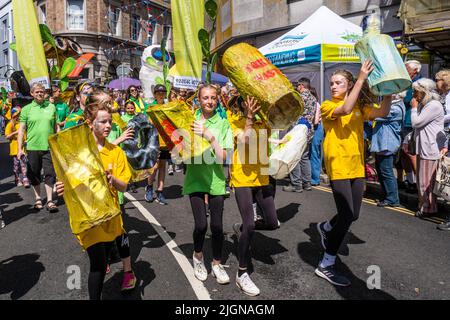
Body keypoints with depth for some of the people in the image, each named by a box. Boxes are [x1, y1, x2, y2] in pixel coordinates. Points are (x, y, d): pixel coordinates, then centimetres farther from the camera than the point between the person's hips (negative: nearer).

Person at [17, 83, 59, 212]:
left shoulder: (51, 107, 6)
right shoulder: (26, 109, 3)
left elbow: (56, 127, 9)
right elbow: (21, 130, 3)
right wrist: (19, 149, -2)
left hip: (49, 147, 0)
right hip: (32, 147, 0)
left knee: (50, 174, 0)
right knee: (34, 175, 11)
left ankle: (50, 201, 8)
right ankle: (38, 199, 26)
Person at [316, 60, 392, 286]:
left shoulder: (360, 106, 11)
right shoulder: (327, 106, -3)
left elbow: (382, 112, -7)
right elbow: (345, 110, -25)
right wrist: (361, 79, -22)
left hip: (356, 166, 6)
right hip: (338, 166, -6)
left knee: (353, 215, 11)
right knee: (347, 216, -7)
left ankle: (325, 228, 43)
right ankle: (325, 266, 7)